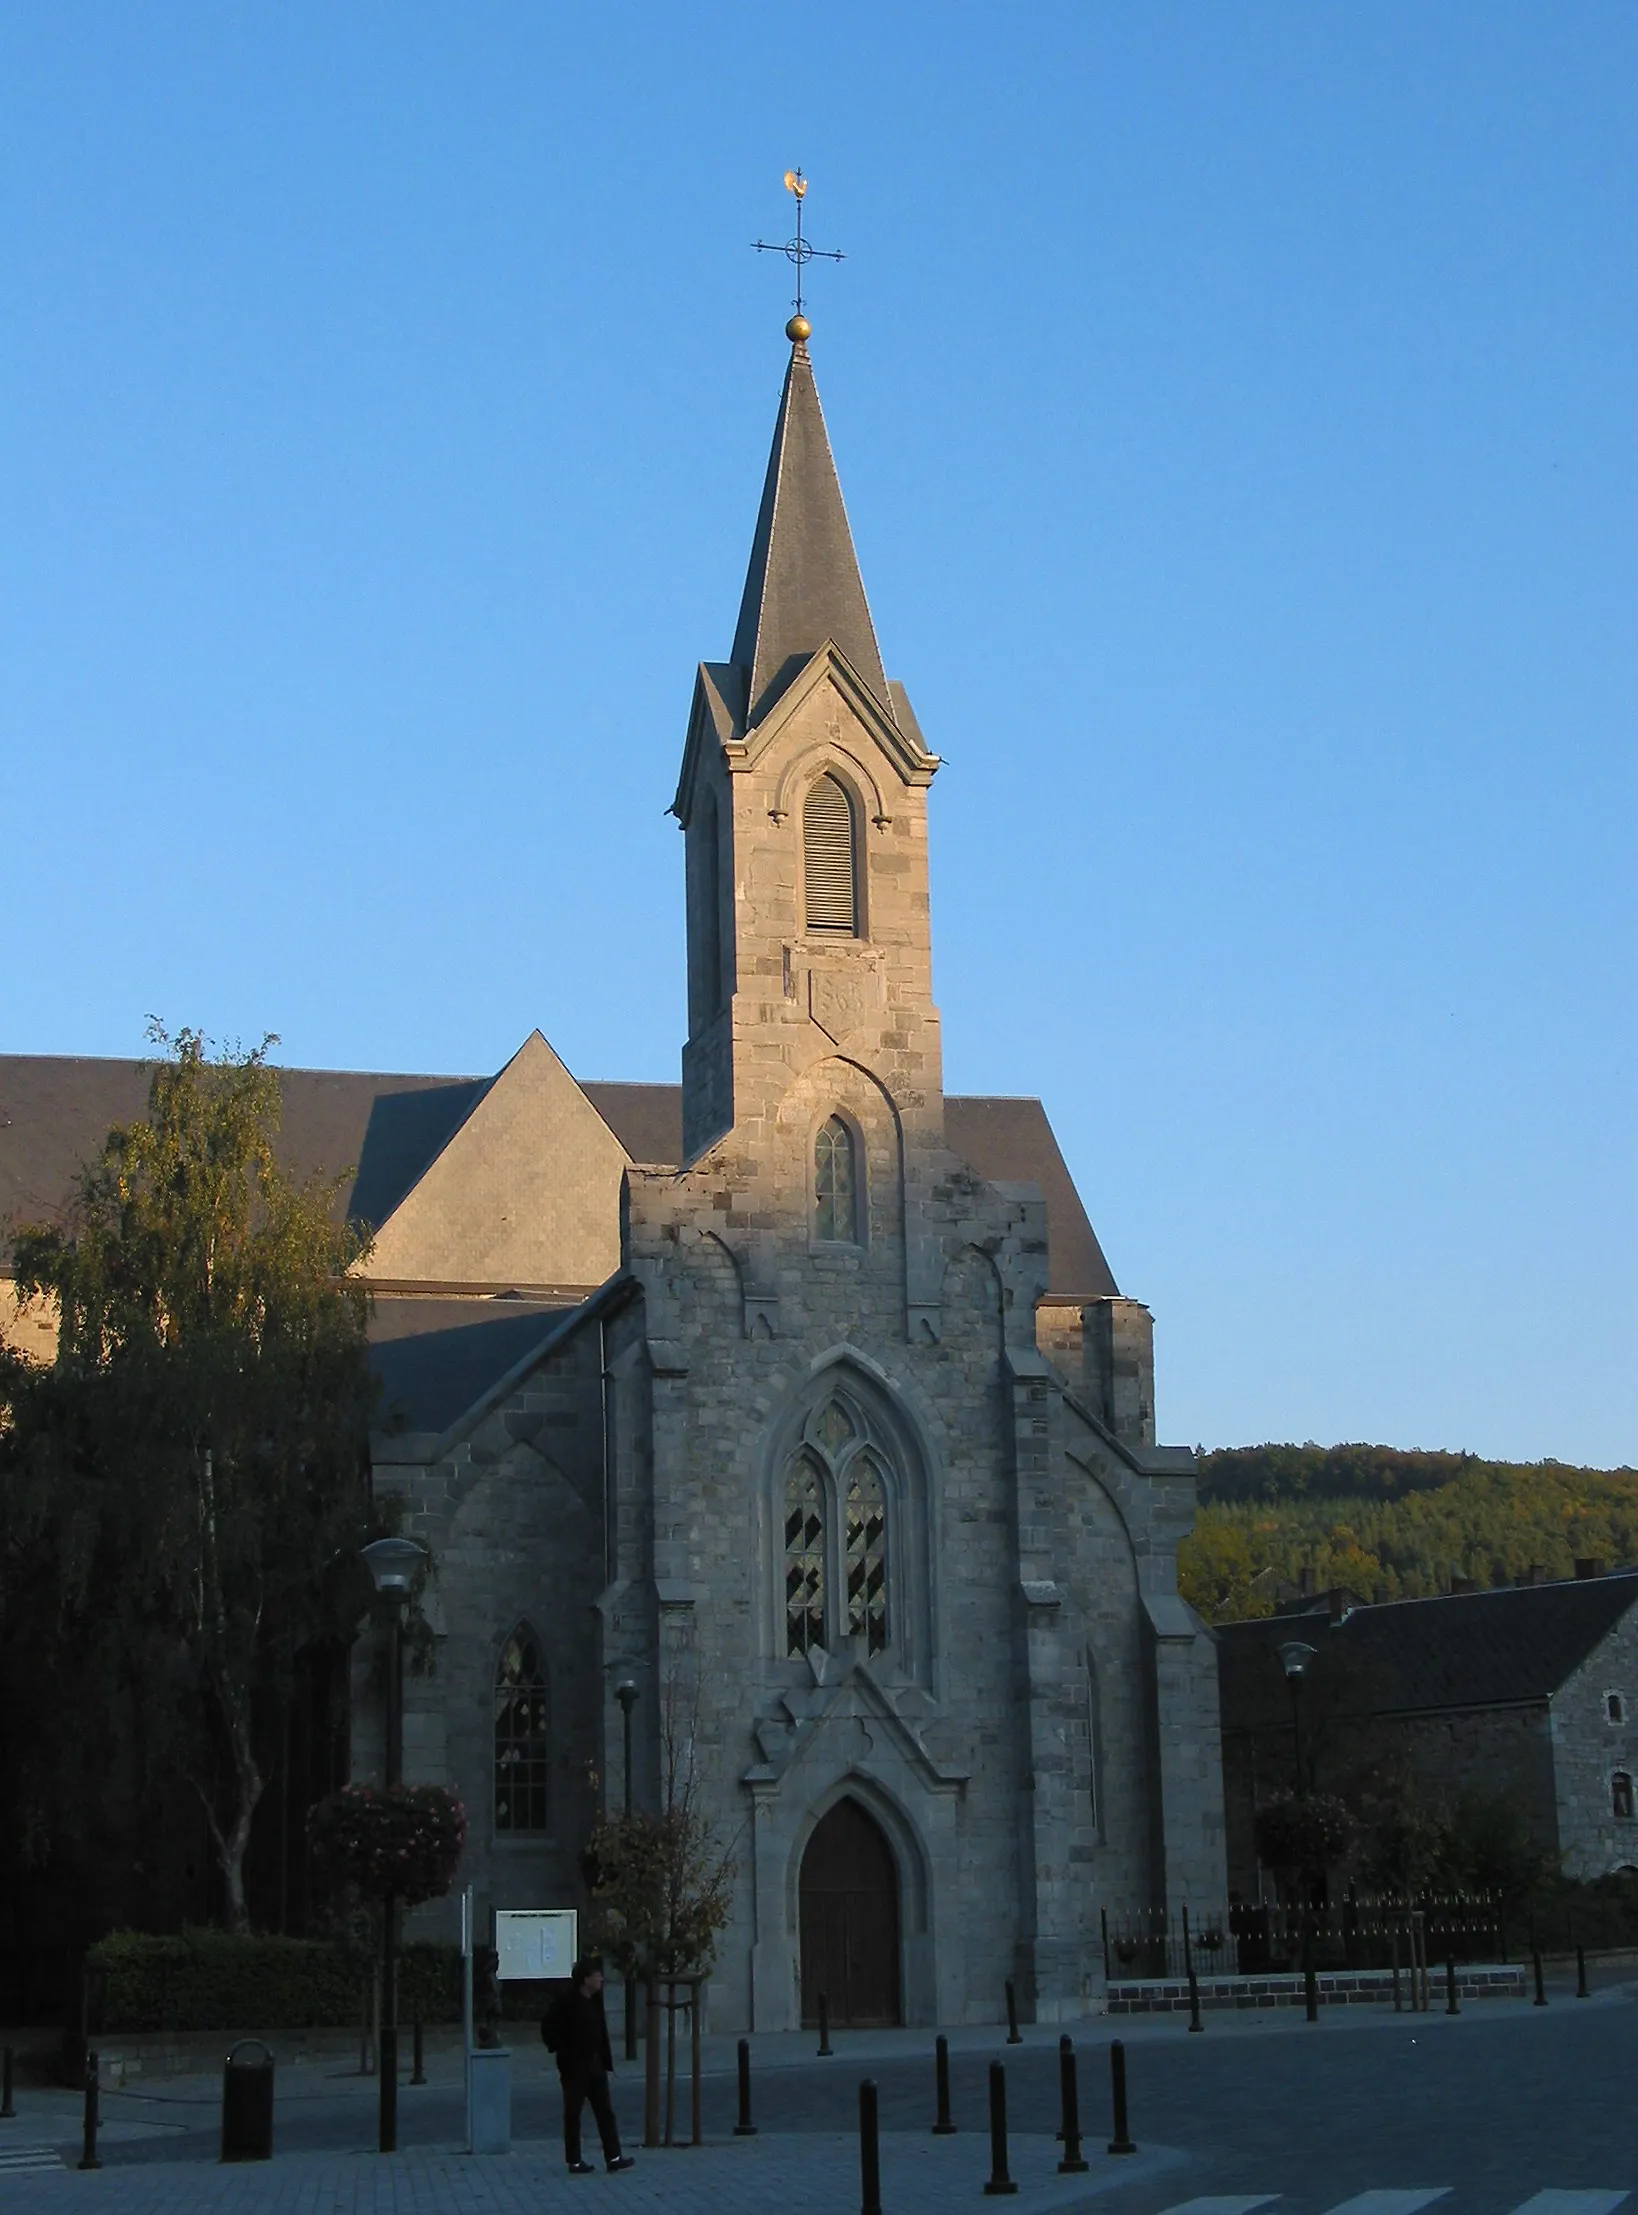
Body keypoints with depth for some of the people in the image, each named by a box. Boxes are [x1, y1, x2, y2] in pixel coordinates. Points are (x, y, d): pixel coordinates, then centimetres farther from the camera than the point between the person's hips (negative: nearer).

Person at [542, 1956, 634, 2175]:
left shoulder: (595, 2000, 10)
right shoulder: (567, 2001, -13)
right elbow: (548, 2028, -12)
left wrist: (604, 2058, 11)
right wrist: (557, 2050, -12)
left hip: (595, 2063, 8)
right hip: (574, 2066, -7)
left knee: (605, 2111, 4)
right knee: (572, 2113, 1)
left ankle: (613, 2157, 5)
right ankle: (574, 2162, 7)